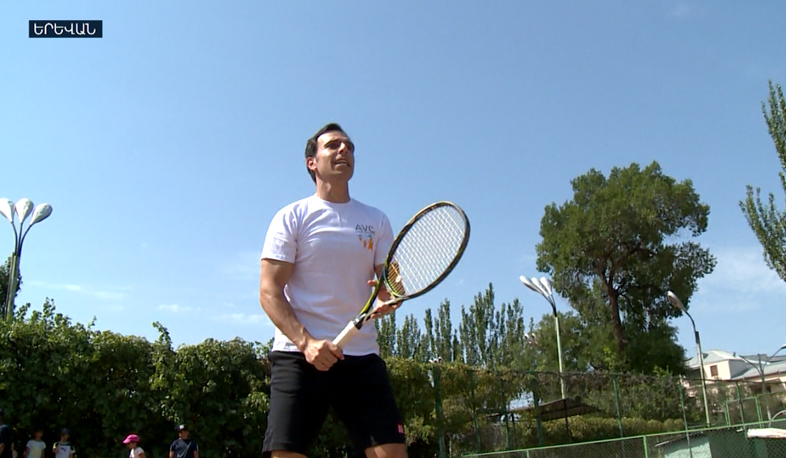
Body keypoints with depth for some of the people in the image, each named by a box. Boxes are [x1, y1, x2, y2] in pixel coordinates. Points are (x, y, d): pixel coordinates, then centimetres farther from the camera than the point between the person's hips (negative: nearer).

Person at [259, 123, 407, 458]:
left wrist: (389, 298, -14)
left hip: (362, 357, 3)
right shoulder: (292, 217, 4)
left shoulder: (376, 220, 14)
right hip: (298, 355, -2)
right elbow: (269, 292, -3)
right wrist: (306, 342, -18)